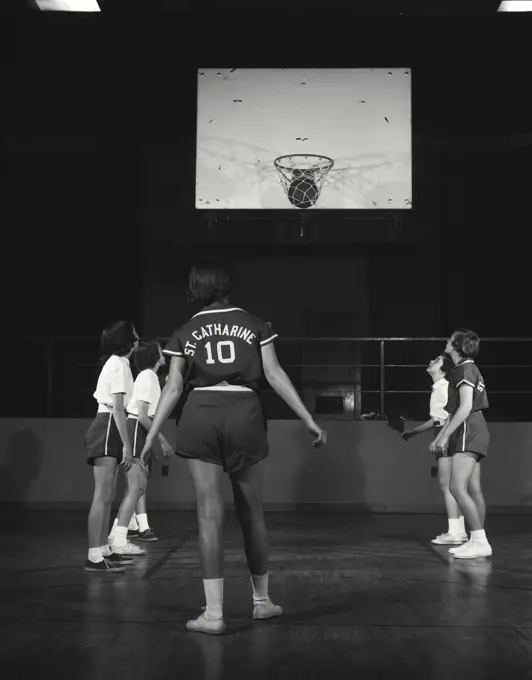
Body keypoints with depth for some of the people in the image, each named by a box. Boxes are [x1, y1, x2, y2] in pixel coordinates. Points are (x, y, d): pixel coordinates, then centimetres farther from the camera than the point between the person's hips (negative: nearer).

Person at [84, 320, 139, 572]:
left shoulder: (115, 363, 19)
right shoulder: (120, 364, -10)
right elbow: (117, 409, -17)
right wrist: (127, 445, -18)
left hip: (106, 430, 10)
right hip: (107, 431, -10)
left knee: (107, 495, 11)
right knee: (103, 495, -11)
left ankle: (103, 550, 16)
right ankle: (94, 556, -11)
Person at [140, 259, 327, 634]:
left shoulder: (185, 332, 10)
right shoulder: (254, 324, 9)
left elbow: (173, 387, 3)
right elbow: (275, 375, 3)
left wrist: (151, 436, 6)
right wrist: (309, 419, 5)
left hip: (201, 414, 0)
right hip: (245, 413, 0)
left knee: (210, 514, 0)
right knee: (252, 513, 13)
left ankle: (214, 612, -4)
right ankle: (262, 600, 26)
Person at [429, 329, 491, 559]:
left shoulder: (465, 368, -11)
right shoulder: (466, 368, 20)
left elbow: (465, 406, -20)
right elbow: (454, 411, 22)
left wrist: (446, 435, -20)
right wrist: (439, 437, 21)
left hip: (468, 431, -10)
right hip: (472, 432, 10)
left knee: (457, 488, -14)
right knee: (473, 490, 8)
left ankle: (480, 541, -15)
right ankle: (477, 541, 10)